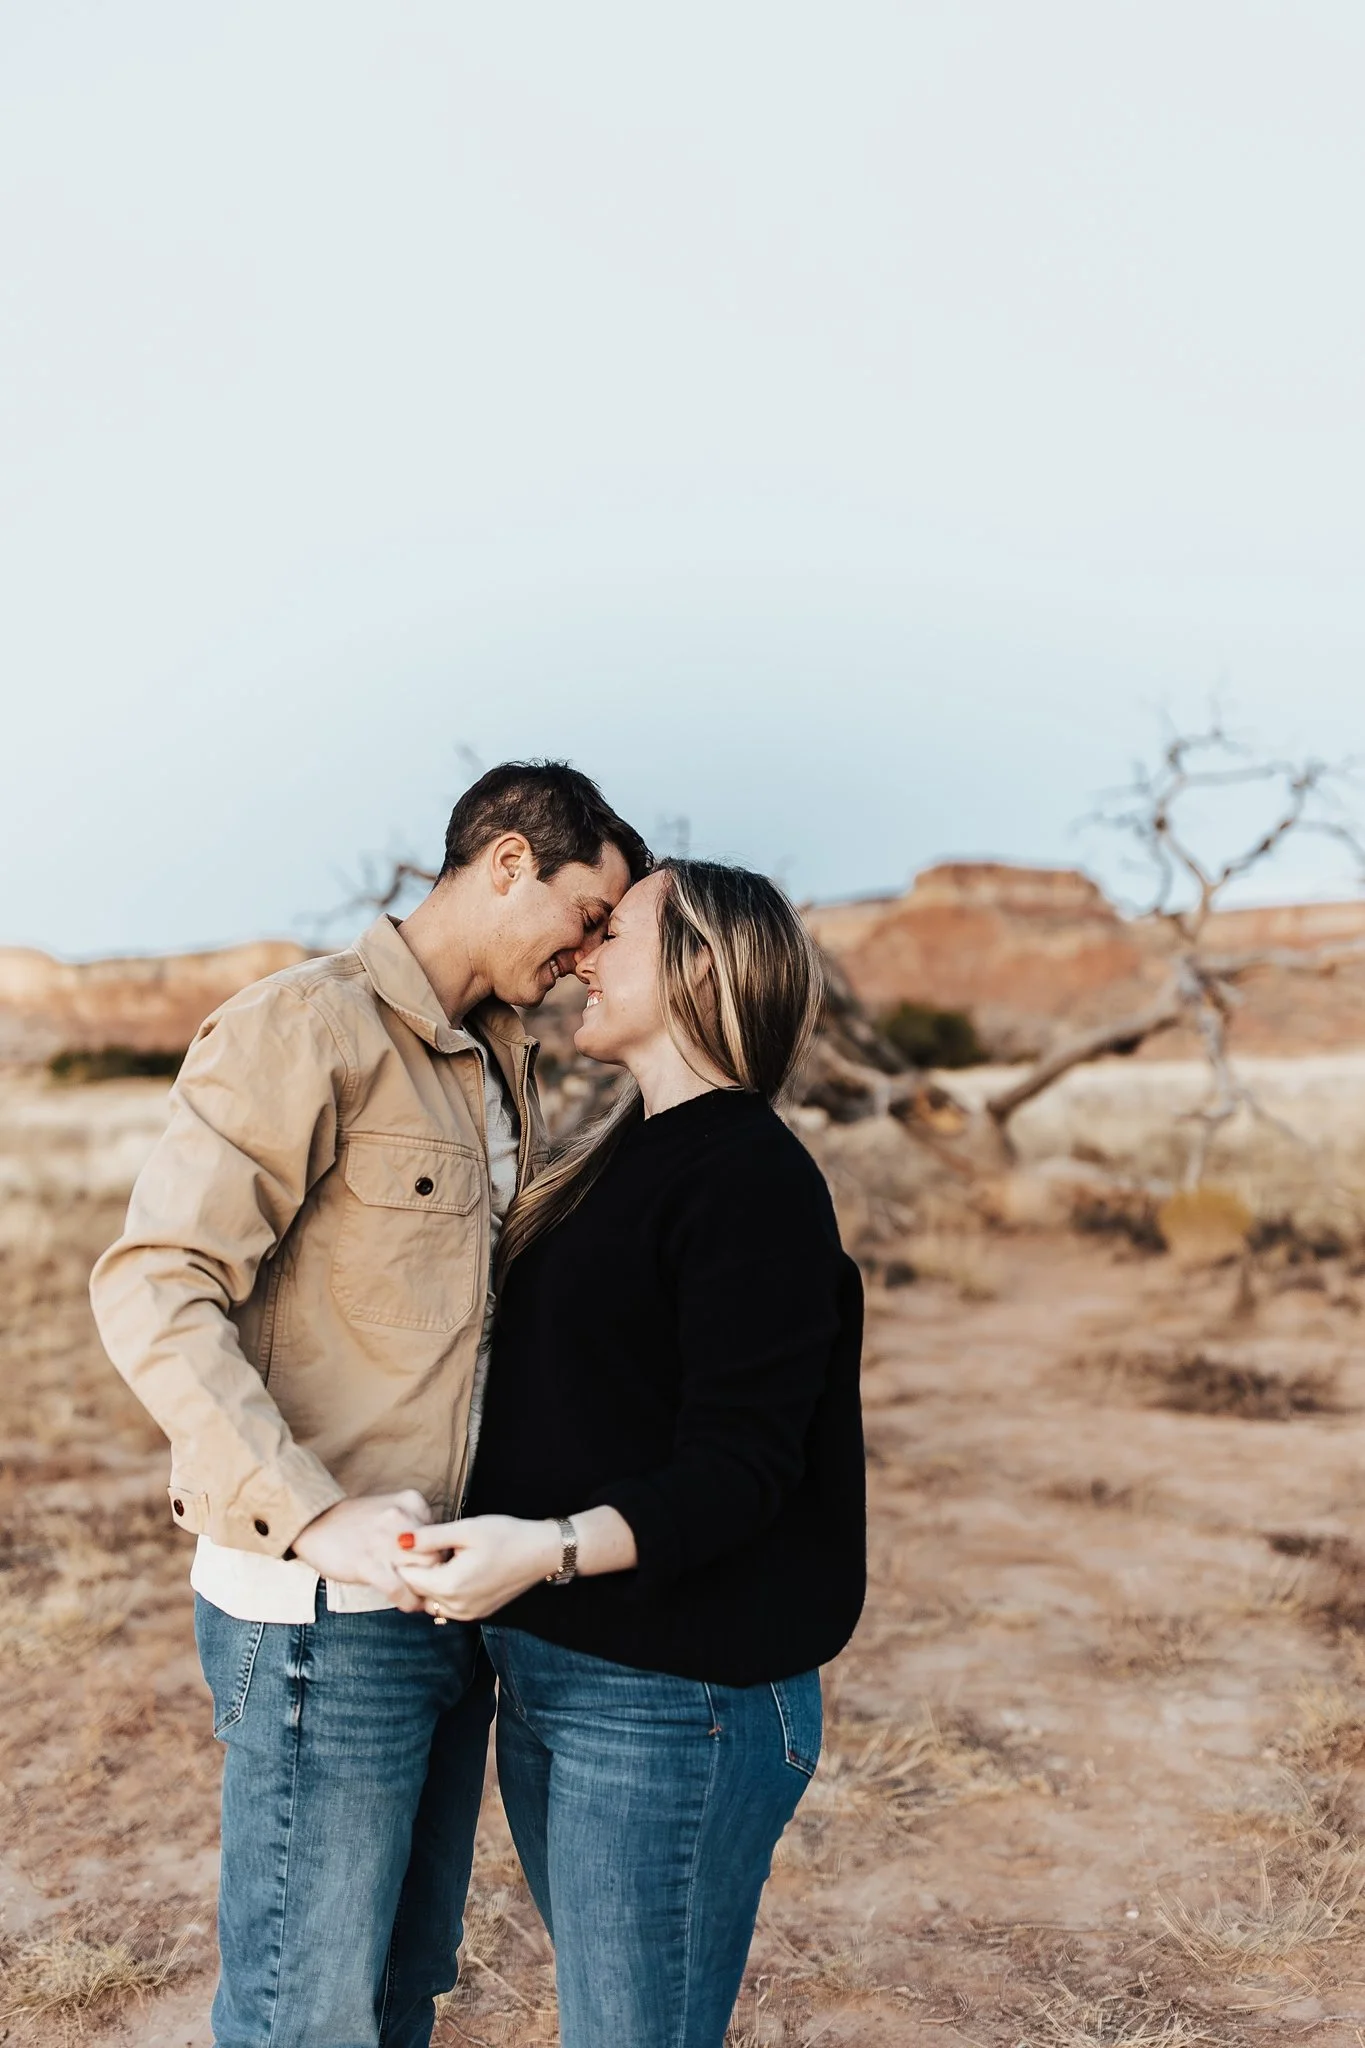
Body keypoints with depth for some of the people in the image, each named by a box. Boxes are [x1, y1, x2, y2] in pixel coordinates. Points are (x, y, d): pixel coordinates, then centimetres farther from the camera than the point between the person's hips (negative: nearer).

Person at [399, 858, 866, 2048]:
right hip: (544, 1675, 9)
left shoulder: (752, 1178, -15)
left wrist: (550, 1547, -32)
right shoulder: (617, 1166, 13)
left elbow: (739, 1468, -20)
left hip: (668, 1702, -9)